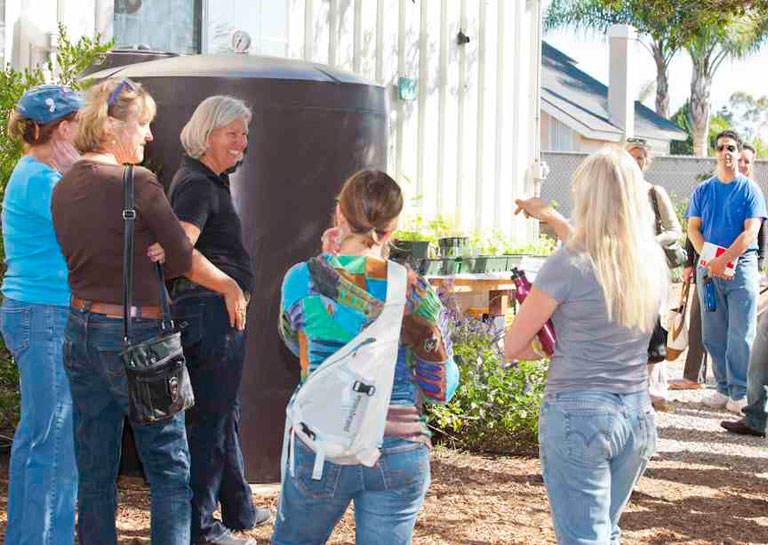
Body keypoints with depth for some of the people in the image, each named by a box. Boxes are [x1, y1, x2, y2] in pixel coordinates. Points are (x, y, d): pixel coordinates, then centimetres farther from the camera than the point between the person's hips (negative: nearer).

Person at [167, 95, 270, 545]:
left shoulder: (210, 178, 14)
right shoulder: (197, 185, -18)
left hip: (218, 311, 11)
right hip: (212, 309, -11)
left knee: (226, 412, 20)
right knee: (210, 417, -5)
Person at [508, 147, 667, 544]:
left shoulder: (567, 265, -16)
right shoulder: (653, 263, 1)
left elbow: (513, 347, -8)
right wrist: (551, 218, 35)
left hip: (578, 415, -6)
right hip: (638, 415, 6)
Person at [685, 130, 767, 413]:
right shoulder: (703, 190, 11)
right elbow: (693, 229, 5)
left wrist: (724, 260, -17)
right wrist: (709, 261, -10)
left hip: (742, 265, -4)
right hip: (708, 267, 4)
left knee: (741, 333, -5)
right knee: (713, 334, 6)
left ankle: (740, 393, -2)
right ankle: (724, 387, 15)